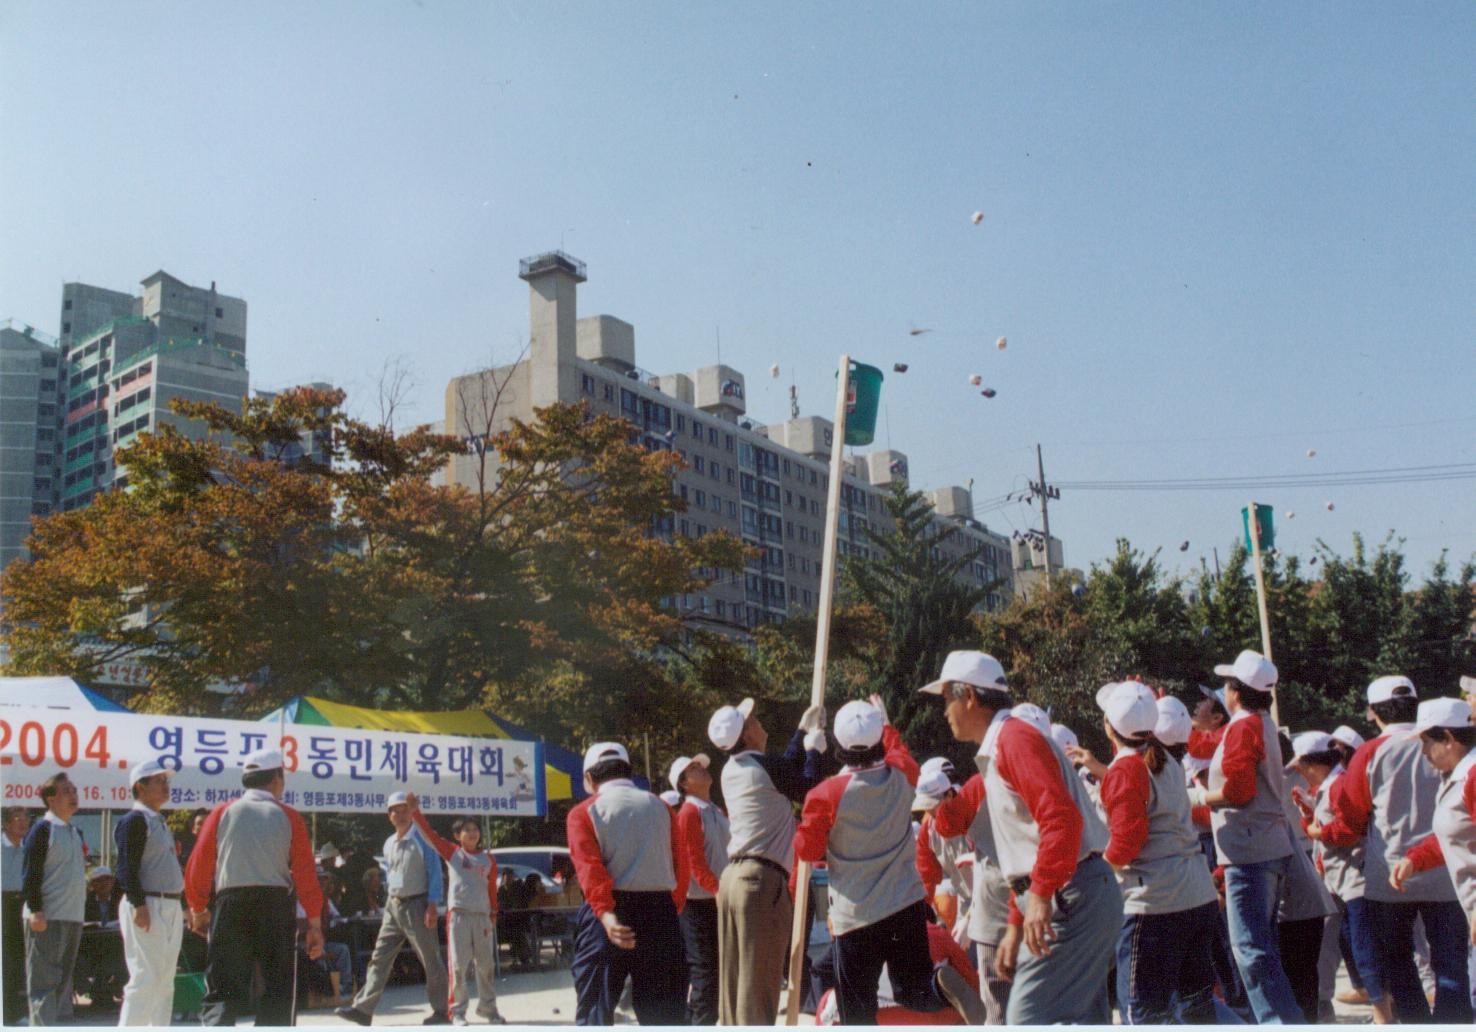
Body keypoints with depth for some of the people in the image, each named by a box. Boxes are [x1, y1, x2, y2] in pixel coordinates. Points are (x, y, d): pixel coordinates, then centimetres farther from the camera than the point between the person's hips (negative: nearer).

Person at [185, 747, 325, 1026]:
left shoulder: (222, 813, 5)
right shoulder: (289, 817, 2)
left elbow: (197, 867, 2)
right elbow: (305, 874, -2)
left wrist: (198, 909, 17)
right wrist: (314, 924, 3)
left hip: (230, 904, 1)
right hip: (276, 906, -1)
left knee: (222, 992, 4)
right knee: (279, 993, 10)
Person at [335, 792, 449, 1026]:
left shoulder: (422, 839, -9)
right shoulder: (389, 844, 11)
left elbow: (435, 874, -12)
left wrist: (433, 906, -20)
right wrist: (390, 905, 17)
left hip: (417, 905, -7)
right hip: (393, 906, 7)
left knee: (430, 960, -1)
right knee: (380, 958, 3)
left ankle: (441, 1011, 7)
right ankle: (363, 1009, 3)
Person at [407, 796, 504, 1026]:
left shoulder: (489, 859, 8)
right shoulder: (452, 852, 3)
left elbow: (492, 888, 11)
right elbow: (429, 833, -5)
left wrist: (493, 914, 9)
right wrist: (415, 811, -14)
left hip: (482, 916, 3)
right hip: (458, 914, -3)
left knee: (486, 965, 9)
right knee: (458, 965, -4)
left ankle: (489, 1009, 19)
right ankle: (458, 1011, 2)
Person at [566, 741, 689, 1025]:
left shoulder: (584, 813, 2)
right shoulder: (660, 807, 12)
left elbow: (589, 867, -13)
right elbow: (681, 865, 6)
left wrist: (605, 914, -23)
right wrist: (673, 908, 10)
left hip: (612, 914, -3)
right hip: (660, 910, 3)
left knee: (595, 1010, 5)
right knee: (663, 1012, 10)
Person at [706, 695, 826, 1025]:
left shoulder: (732, 770, 12)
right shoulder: (762, 765, -12)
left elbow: (784, 769, 23)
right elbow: (809, 791, 1)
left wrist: (803, 731, 31)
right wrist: (814, 750, 14)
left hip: (733, 877, 8)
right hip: (763, 880, -8)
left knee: (734, 978, 11)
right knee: (759, 982, -5)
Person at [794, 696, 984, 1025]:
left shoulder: (825, 795, -17)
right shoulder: (901, 777, -5)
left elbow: (807, 850, -3)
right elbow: (901, 752, 22)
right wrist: (885, 723, 36)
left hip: (856, 915, -4)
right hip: (907, 905, 4)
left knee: (857, 1010, 6)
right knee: (913, 992, 16)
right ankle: (943, 985, -14)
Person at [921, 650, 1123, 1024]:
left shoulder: (1015, 737, -12)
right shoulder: (997, 750, 21)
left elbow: (1062, 817, -26)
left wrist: (1041, 895, -27)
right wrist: (1015, 929, 23)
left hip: (1071, 899, -11)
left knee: (1027, 1017, -11)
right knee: (1082, 1018, 13)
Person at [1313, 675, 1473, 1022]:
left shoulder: (1372, 752, -6)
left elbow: (1351, 817, -1)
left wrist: (1322, 832, 17)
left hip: (1390, 876, -1)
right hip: (1444, 876, 1)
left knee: (1397, 962, 13)